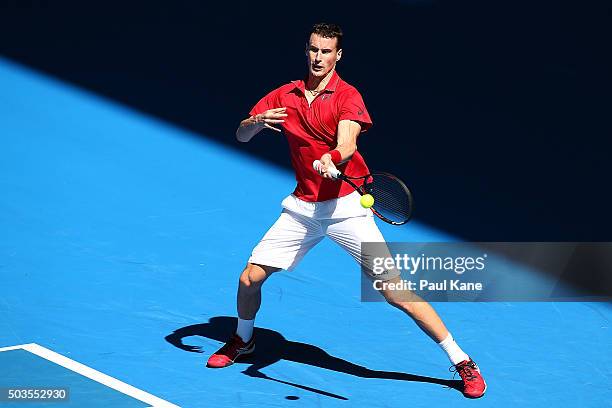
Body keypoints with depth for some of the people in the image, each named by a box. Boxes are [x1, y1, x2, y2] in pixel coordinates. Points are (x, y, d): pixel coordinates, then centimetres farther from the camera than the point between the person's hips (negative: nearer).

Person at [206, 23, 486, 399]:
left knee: (394, 290, -11)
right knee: (250, 277, 1)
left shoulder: (347, 96, -9)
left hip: (345, 206, -4)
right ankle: (243, 341, 33)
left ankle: (461, 362, -3)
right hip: (302, 207, 4)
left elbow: (346, 145, -25)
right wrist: (257, 121, -18)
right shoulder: (284, 96, 6)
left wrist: (332, 159, -49)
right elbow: (241, 135, 5)